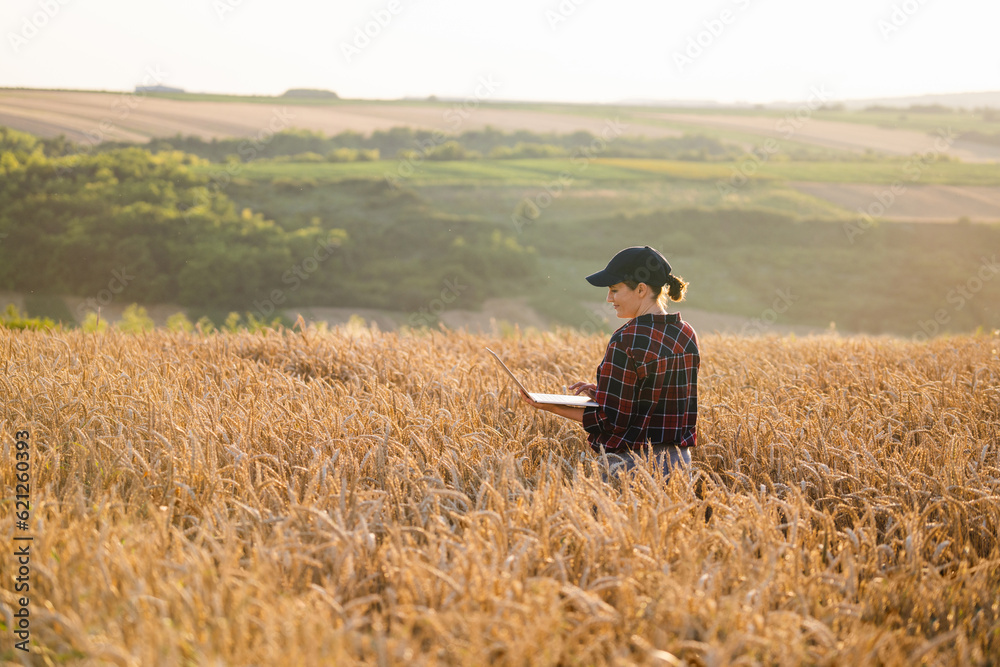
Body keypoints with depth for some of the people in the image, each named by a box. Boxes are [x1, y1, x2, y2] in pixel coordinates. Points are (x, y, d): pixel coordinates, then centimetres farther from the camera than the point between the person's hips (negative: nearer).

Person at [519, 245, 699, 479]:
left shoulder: (627, 341, -18)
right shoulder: (687, 335, 5)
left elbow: (612, 420, -16)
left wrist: (553, 407, -9)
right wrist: (602, 392, 13)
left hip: (631, 463, -8)